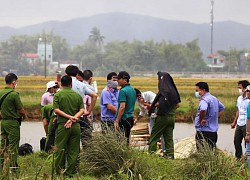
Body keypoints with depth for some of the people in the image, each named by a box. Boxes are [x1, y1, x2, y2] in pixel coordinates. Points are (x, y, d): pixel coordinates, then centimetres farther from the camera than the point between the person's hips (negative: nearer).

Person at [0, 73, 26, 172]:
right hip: (12, 122, -7)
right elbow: (21, 111, -13)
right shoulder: (14, 94, -17)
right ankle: (13, 166, 0)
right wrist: (23, 116, 6)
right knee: (13, 145, -2)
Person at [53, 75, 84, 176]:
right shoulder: (77, 95, 8)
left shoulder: (58, 95, 0)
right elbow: (82, 110, -1)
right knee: (73, 150, 7)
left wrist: (69, 117, -11)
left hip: (62, 125, -2)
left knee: (60, 149, 4)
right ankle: (70, 172, 7)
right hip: (76, 126, 3)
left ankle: (59, 171, 5)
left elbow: (56, 110, -9)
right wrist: (73, 118, -10)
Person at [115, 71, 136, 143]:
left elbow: (122, 107, -21)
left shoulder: (123, 91, -15)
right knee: (126, 139, 13)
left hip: (123, 119, -9)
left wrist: (117, 121, -19)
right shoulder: (132, 90, 14)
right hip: (130, 118, 9)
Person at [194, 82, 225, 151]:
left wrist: (200, 120, -22)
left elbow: (203, 110, -37)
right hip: (213, 131, 9)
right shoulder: (214, 98, 15)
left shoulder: (204, 100, -15)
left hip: (204, 131, -9)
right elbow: (222, 108, 33)